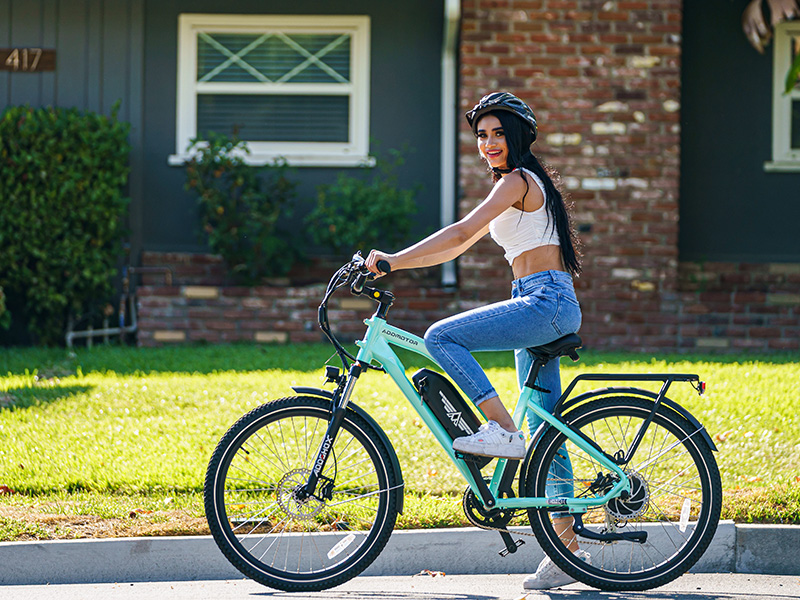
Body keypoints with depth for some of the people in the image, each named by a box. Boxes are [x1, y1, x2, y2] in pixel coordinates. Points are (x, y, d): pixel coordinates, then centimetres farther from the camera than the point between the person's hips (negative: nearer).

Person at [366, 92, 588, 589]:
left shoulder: (518, 181, -7)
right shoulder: (518, 188, 22)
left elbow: (460, 232, -18)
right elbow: (459, 246, 22)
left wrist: (395, 259, -20)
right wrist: (394, 264, 13)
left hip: (546, 303, -10)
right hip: (544, 310, 10)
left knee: (441, 336, -20)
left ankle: (503, 430, -19)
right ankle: (568, 550, 10)